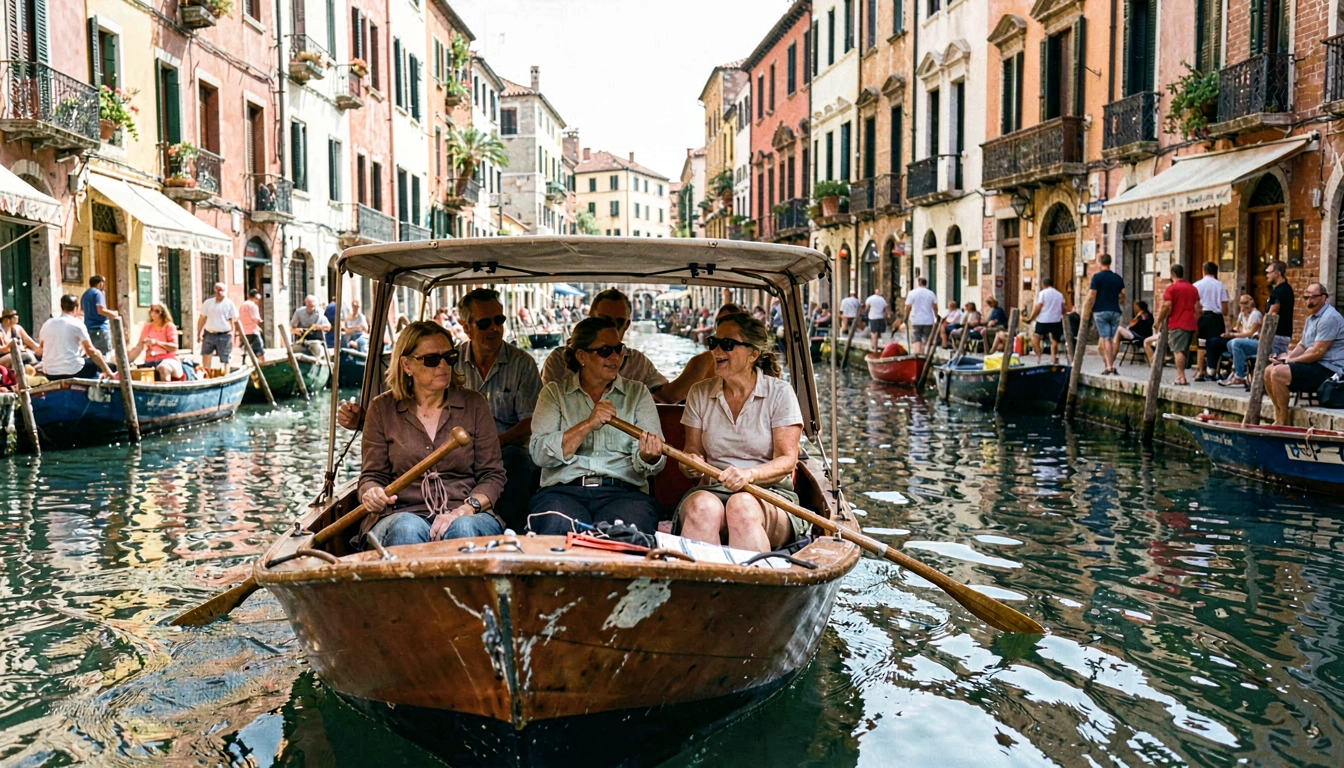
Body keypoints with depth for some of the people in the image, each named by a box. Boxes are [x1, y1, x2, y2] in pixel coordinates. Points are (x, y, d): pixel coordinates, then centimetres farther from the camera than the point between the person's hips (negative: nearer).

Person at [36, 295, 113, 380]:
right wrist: (109, 372, -4)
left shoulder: (46, 324, 10)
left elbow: (39, 352, 19)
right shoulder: (77, 323, -5)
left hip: (50, 375, 6)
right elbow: (91, 351, -8)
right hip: (73, 371, -6)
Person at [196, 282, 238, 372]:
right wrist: (199, 334, 7)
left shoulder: (229, 304, 2)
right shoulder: (208, 302, 8)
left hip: (224, 335, -3)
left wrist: (232, 337, -6)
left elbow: (232, 321, 0)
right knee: (205, 356, 6)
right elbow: (202, 319, 10)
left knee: (225, 359, 2)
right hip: (209, 334, 3)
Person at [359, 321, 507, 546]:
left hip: (467, 517, 0)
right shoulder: (382, 408, 11)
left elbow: (493, 475, 7)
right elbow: (372, 475, 12)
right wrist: (371, 494, -13)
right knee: (408, 529, -35)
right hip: (402, 516, 0)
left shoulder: (474, 405, 10)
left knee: (463, 529, -35)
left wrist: (465, 509, -13)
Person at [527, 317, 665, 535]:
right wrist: (588, 424, -13)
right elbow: (539, 453, -3)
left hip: (623, 491, 0)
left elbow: (656, 461, 4)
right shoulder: (555, 392, 13)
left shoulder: (637, 393, 15)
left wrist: (649, 457, -21)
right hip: (563, 490, 0)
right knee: (558, 526, -34)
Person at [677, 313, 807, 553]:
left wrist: (749, 474, -23)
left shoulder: (779, 393, 2)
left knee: (742, 505, -37)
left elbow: (787, 460, -5)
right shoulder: (700, 393, 12)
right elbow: (692, 450, 12)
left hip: (772, 495, -2)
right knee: (703, 505, -34)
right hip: (713, 490, 2)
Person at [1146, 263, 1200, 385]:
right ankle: (1181, 377, 10)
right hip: (1191, 324, 6)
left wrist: (1159, 321, -3)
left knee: (1178, 350, -9)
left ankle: (1181, 377, -15)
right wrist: (1195, 324, 20)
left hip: (1177, 324, -6)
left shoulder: (1171, 288, -6)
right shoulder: (1193, 288, 15)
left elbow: (1167, 306, -13)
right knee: (1183, 350, 11)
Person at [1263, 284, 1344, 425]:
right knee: (1269, 370, 4)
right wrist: (1287, 358, -1)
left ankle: (1283, 421, -14)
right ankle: (1278, 416, 7)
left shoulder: (1329, 318, -17)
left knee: (1278, 373, -24)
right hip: (1315, 365, 10)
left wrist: (1290, 360, -11)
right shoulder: (1311, 318, 16)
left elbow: (1317, 352, -22)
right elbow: (1302, 346, 19)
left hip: (1328, 370, -10)